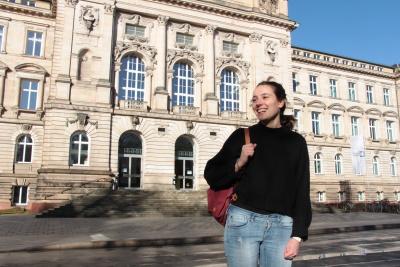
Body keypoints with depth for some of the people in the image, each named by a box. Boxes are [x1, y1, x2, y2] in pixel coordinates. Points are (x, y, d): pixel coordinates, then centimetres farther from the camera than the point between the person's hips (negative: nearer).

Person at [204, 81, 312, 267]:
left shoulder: (296, 142, 6)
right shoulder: (242, 136, 3)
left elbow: (302, 190, 5)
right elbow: (211, 176, 5)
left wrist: (297, 235, -1)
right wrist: (239, 163, -11)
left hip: (281, 226, 1)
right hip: (243, 221, -1)